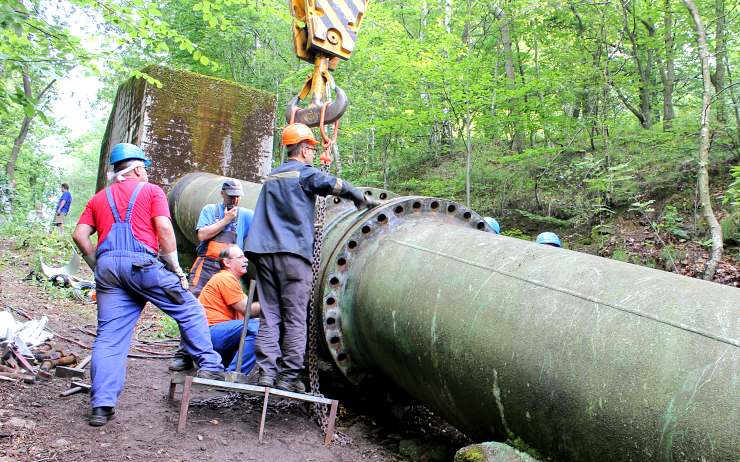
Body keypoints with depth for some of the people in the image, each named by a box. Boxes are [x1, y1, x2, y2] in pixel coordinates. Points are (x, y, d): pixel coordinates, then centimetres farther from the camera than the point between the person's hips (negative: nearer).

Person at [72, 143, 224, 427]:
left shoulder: (100, 198, 24)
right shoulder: (150, 190, 10)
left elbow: (80, 235, 14)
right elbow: (164, 228, -5)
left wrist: (98, 267, 19)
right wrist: (176, 268, -1)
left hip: (106, 266, 5)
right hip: (141, 262, -5)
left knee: (109, 337, 5)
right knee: (189, 310, 8)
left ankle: (102, 406, 3)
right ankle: (209, 366, 4)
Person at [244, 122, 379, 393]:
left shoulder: (271, 178, 22)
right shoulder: (305, 173, 1)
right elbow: (336, 185, -12)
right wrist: (361, 200, 2)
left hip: (264, 252, 6)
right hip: (293, 254, -6)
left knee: (269, 316, 6)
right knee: (295, 319, -2)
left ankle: (266, 372, 3)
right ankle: (288, 377, -1)